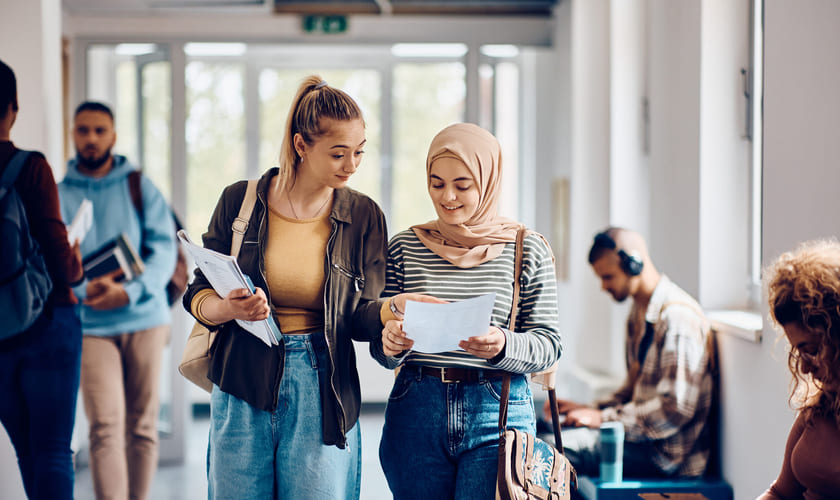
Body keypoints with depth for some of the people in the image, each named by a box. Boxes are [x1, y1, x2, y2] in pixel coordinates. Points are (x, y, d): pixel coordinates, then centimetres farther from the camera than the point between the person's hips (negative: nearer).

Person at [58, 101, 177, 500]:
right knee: (105, 426, -13)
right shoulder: (59, 194, 7)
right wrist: (85, 288, -19)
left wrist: (130, 291, -19)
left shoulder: (140, 186, 7)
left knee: (143, 426, 6)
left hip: (144, 319, 1)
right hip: (91, 326, -1)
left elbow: (164, 248, -2)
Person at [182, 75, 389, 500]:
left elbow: (361, 317, 0)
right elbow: (197, 296, 2)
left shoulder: (363, 216, 2)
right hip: (243, 384, 0)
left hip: (321, 390, 0)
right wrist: (228, 308, -21)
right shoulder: (240, 201, 0)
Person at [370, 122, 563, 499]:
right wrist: (390, 344, -15)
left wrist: (503, 346, -20)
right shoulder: (405, 248, 6)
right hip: (416, 412, 2)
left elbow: (548, 343, 0)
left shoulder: (528, 250, 2)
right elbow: (381, 350, 8)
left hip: (497, 412, -2)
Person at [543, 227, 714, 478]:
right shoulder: (639, 313, 16)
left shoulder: (677, 316, -17)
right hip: (644, 438, 10)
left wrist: (605, 418, -16)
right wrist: (590, 409, 9)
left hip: (669, 456, -10)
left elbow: (676, 407, -23)